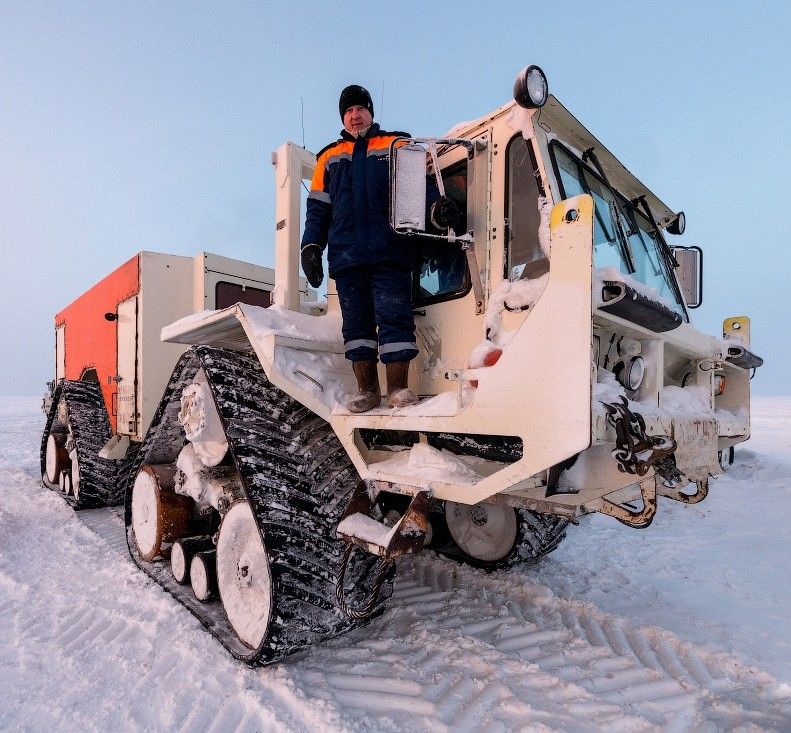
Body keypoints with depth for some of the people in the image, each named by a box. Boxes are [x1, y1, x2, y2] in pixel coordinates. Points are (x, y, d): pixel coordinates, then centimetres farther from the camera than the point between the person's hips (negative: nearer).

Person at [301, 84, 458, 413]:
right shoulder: (329, 157, 24)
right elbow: (318, 208, 18)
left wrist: (437, 208, -16)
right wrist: (311, 246, 5)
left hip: (389, 252, -2)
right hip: (345, 255, 3)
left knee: (394, 317, -9)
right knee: (356, 323, 1)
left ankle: (398, 387, -3)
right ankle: (367, 389, 8)